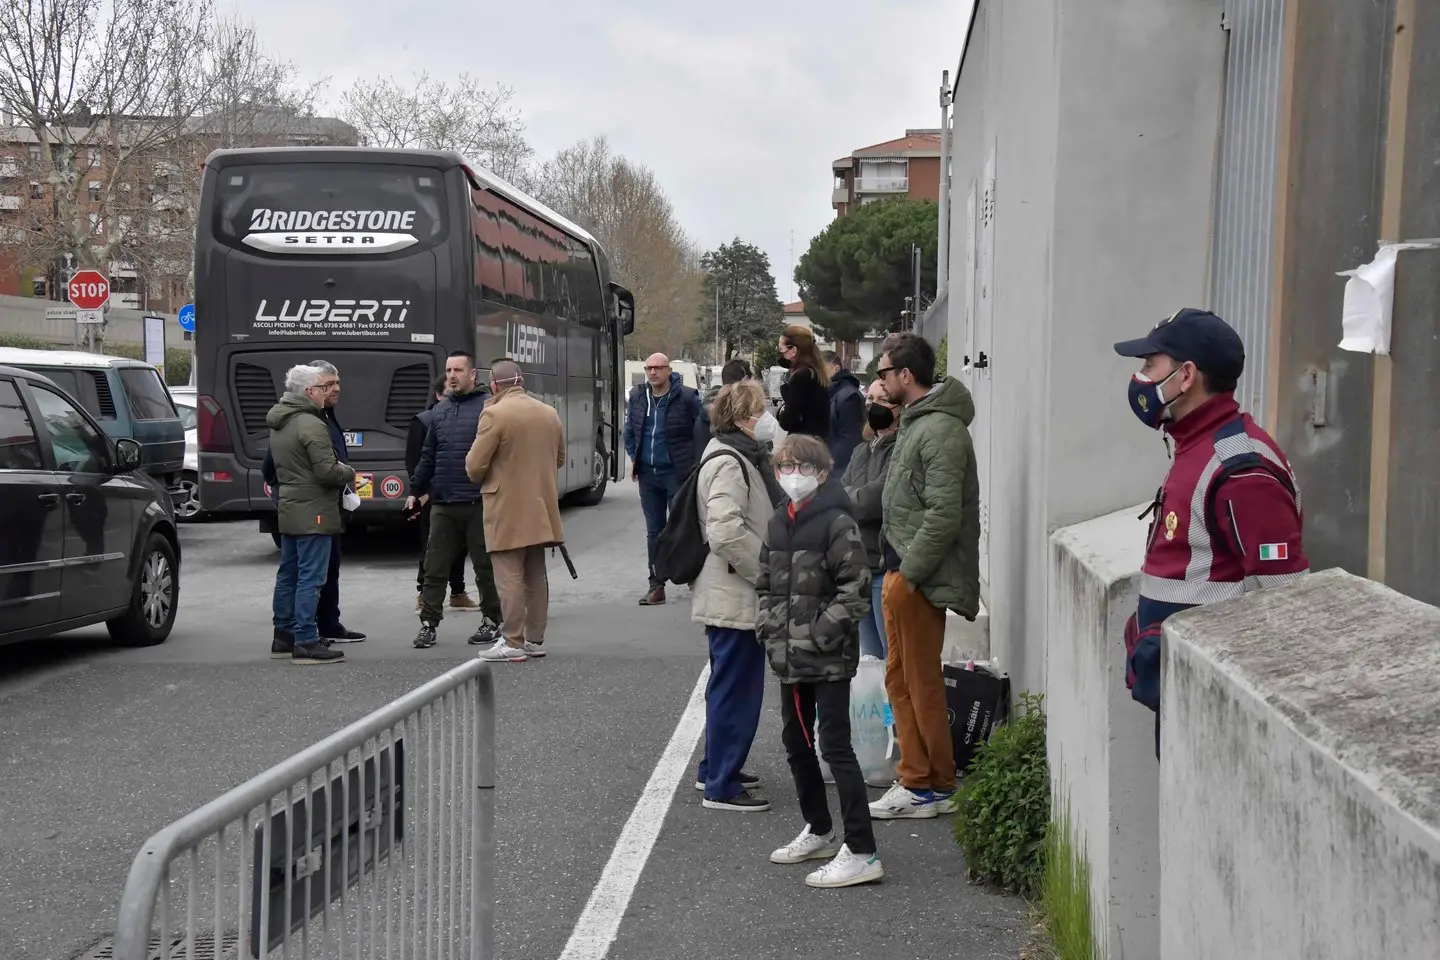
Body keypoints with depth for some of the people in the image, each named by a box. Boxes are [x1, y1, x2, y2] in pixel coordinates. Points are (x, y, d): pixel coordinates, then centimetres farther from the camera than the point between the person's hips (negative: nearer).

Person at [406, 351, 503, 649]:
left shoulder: (488, 406, -5)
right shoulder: (439, 410, 14)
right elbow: (428, 456, 19)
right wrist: (415, 490, 16)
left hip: (478, 503, -5)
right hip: (442, 503, 5)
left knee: (485, 566, 6)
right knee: (435, 567, 5)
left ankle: (491, 621, 18)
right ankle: (428, 623, 11)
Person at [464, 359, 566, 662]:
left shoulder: (494, 414, -14)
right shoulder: (549, 413, 8)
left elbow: (475, 467, -13)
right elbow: (559, 459, 17)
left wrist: (482, 479, 8)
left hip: (507, 510, -7)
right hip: (540, 507, 7)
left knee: (510, 578, -4)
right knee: (536, 575, 13)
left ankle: (513, 643, -3)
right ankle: (535, 639, 18)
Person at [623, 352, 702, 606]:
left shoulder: (686, 397, -10)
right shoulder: (637, 396, 6)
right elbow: (629, 430, 19)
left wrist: (696, 460, -7)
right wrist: (633, 457, 12)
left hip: (678, 472, -5)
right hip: (648, 473, 5)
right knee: (654, 530, 9)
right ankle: (656, 585, 14)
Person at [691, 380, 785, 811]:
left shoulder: (743, 457, 16)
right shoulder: (728, 463, -18)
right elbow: (726, 531, -29)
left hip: (739, 594, 11)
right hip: (734, 597, -11)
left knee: (730, 686, 19)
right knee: (736, 689, -5)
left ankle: (716, 768, 31)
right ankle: (721, 786, 2)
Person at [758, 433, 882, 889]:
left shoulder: (837, 524, -11)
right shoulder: (778, 523, 12)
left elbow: (856, 590, -15)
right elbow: (766, 583, 20)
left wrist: (819, 633, -18)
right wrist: (771, 626, 6)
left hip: (829, 659, -8)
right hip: (790, 659, 8)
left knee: (835, 746, -10)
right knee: (796, 742, 17)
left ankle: (861, 852, -8)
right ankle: (819, 831, 34)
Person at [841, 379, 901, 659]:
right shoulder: (862, 451, 18)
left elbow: (874, 499, -19)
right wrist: (855, 497, -8)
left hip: (887, 566, -9)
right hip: (858, 565, 9)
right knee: (869, 655, 17)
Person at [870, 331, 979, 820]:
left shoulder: (941, 431, -17)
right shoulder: (914, 421, 16)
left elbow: (945, 514, -23)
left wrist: (908, 572, -21)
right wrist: (895, 569, 15)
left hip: (920, 579, -10)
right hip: (902, 571, 10)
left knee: (923, 684, -2)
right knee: (900, 679, 15)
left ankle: (937, 788, 8)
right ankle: (916, 780, 24)